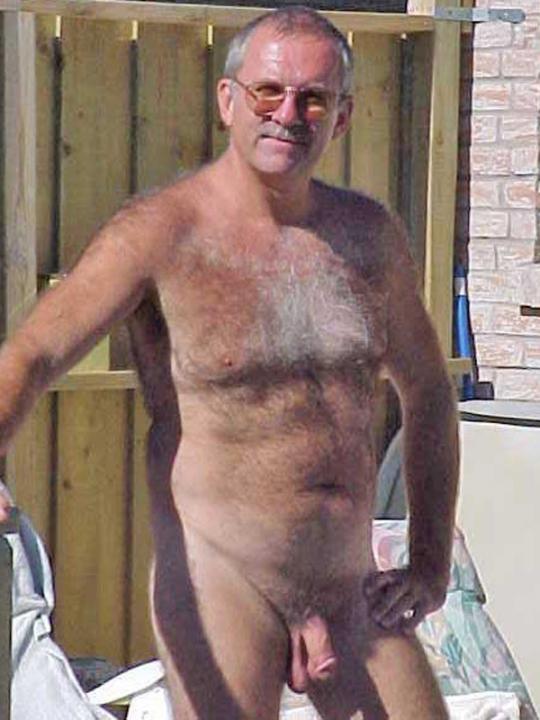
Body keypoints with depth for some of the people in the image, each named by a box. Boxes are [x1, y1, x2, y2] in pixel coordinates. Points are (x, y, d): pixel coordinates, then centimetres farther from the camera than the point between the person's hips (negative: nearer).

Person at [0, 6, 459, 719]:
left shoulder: (369, 234, 8)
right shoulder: (159, 234, -9)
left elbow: (427, 389, 21)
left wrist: (431, 563, 15)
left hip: (352, 592, 6)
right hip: (220, 582, -5)